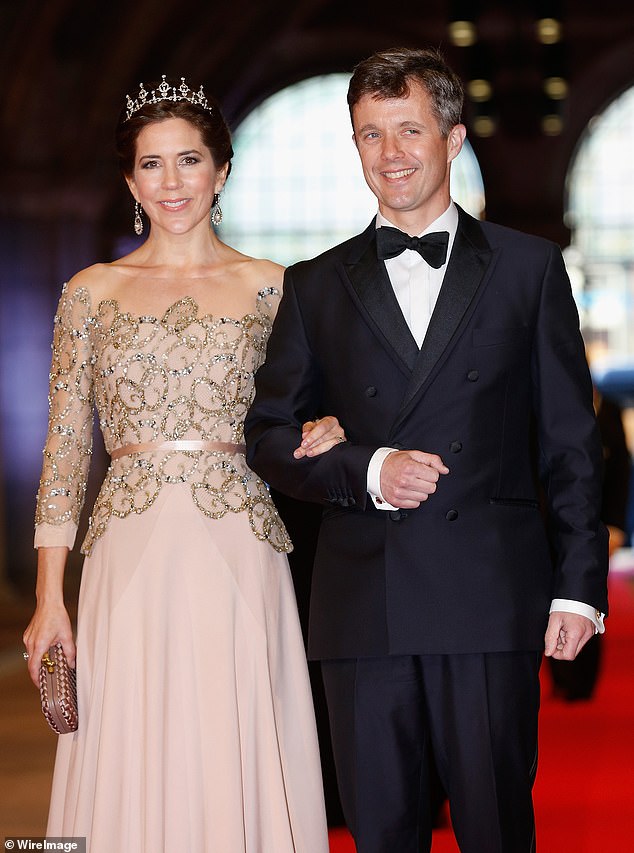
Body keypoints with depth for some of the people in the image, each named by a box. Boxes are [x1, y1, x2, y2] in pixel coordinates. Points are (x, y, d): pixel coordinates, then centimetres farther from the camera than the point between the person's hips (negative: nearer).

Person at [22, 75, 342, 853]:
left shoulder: (270, 288, 8)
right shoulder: (91, 292, 8)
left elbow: (290, 428, 17)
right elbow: (65, 448, 6)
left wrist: (319, 435, -8)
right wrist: (48, 597, -1)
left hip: (238, 558, 0)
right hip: (133, 561, 0)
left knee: (240, 765, 0)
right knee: (133, 770, 0)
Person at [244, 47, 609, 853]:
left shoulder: (528, 268, 9)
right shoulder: (316, 286, 13)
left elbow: (569, 439, 7)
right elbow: (268, 434, 11)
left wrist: (578, 584, 0)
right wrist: (365, 472, -7)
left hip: (492, 599, -2)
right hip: (363, 604, 2)